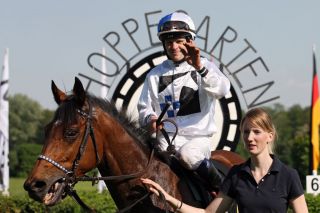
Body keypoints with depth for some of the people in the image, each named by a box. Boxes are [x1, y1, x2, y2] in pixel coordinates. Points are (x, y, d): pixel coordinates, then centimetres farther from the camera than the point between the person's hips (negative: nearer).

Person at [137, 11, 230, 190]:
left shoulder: (205, 67, 6)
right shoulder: (155, 75, 14)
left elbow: (222, 90, -13)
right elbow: (144, 107, 15)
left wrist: (200, 68, -29)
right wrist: (150, 118, -10)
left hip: (199, 136, -2)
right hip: (167, 135, 2)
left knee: (187, 155, -35)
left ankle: (220, 187, -14)